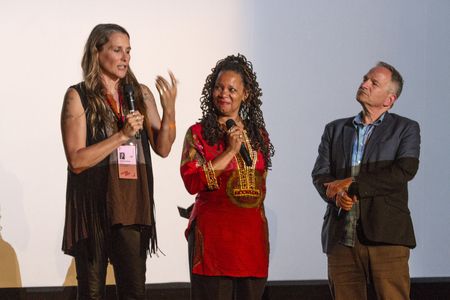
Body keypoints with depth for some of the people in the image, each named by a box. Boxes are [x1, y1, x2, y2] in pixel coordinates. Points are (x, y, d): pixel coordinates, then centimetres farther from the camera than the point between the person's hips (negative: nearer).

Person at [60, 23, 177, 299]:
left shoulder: (141, 94, 8)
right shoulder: (78, 96, -4)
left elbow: (163, 149, 6)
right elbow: (77, 160, -10)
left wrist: (169, 110, -9)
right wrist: (122, 135, -16)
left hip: (132, 205, 3)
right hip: (92, 205, -3)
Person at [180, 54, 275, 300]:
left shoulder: (257, 134, 15)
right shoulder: (198, 133, 1)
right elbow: (192, 182, -11)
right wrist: (230, 151, -12)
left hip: (252, 234, 5)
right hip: (213, 232, -5)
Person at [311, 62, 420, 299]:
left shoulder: (405, 128, 9)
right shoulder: (335, 130, 20)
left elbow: (405, 170, -8)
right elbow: (320, 174, 8)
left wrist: (352, 184, -10)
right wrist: (336, 194, -15)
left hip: (385, 235, -3)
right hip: (341, 237, 3)